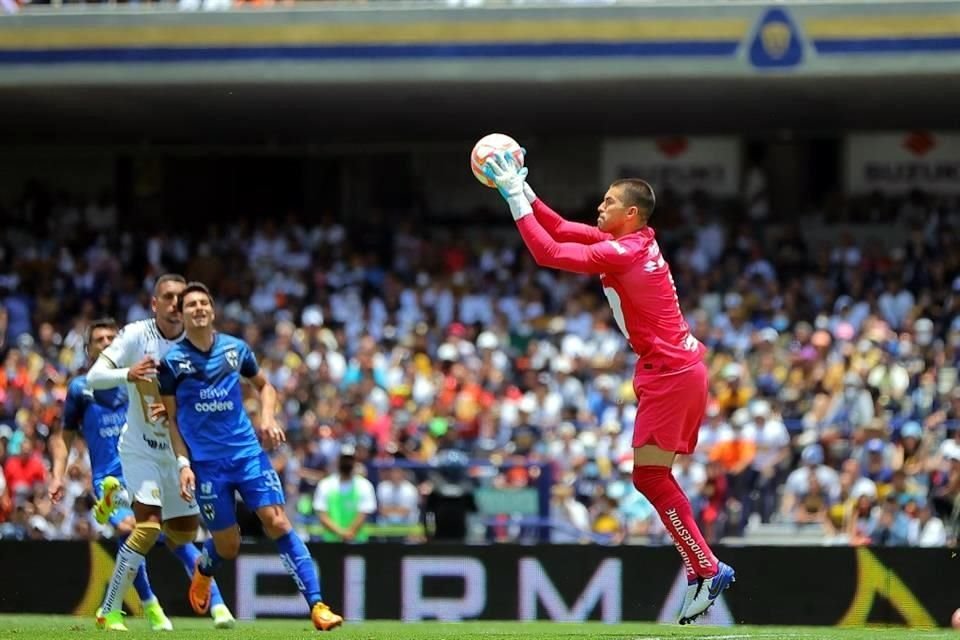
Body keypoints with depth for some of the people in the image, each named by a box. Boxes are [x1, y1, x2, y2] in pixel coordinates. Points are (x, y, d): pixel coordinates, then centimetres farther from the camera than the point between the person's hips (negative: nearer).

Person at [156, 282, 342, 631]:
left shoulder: (235, 349, 4)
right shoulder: (172, 360, -3)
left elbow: (264, 385, 20)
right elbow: (172, 418, 3)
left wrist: (267, 419, 2)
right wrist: (183, 464, -6)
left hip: (247, 452, 1)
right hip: (205, 462, -1)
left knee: (277, 523, -13)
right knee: (227, 546, 1)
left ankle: (317, 605, -15)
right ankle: (203, 570, 40)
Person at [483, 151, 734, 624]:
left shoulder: (622, 253, -17)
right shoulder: (636, 244, 11)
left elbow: (548, 252, -19)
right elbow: (561, 230, 20)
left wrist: (515, 196, -13)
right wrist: (522, 190, 13)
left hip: (670, 374, -10)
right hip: (678, 371, 10)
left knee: (648, 475, -9)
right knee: (655, 478, 10)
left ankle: (706, 568, -7)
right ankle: (700, 570, 9)